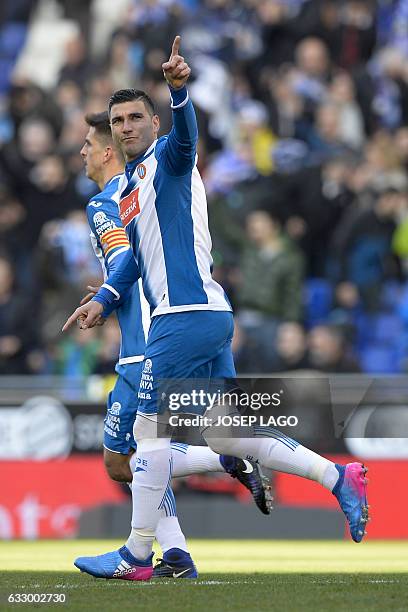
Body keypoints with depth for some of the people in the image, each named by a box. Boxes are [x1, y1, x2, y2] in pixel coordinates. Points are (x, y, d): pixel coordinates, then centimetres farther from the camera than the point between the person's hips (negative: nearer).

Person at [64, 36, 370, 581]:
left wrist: (179, 89, -48)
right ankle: (339, 477, 11)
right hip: (207, 317, 9)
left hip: (189, 313, -9)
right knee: (222, 435, 9)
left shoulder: (168, 158, -4)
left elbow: (185, 134, -28)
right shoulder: (126, 188, 21)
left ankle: (137, 555, -1)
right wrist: (103, 300, 22)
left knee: (150, 428, -6)